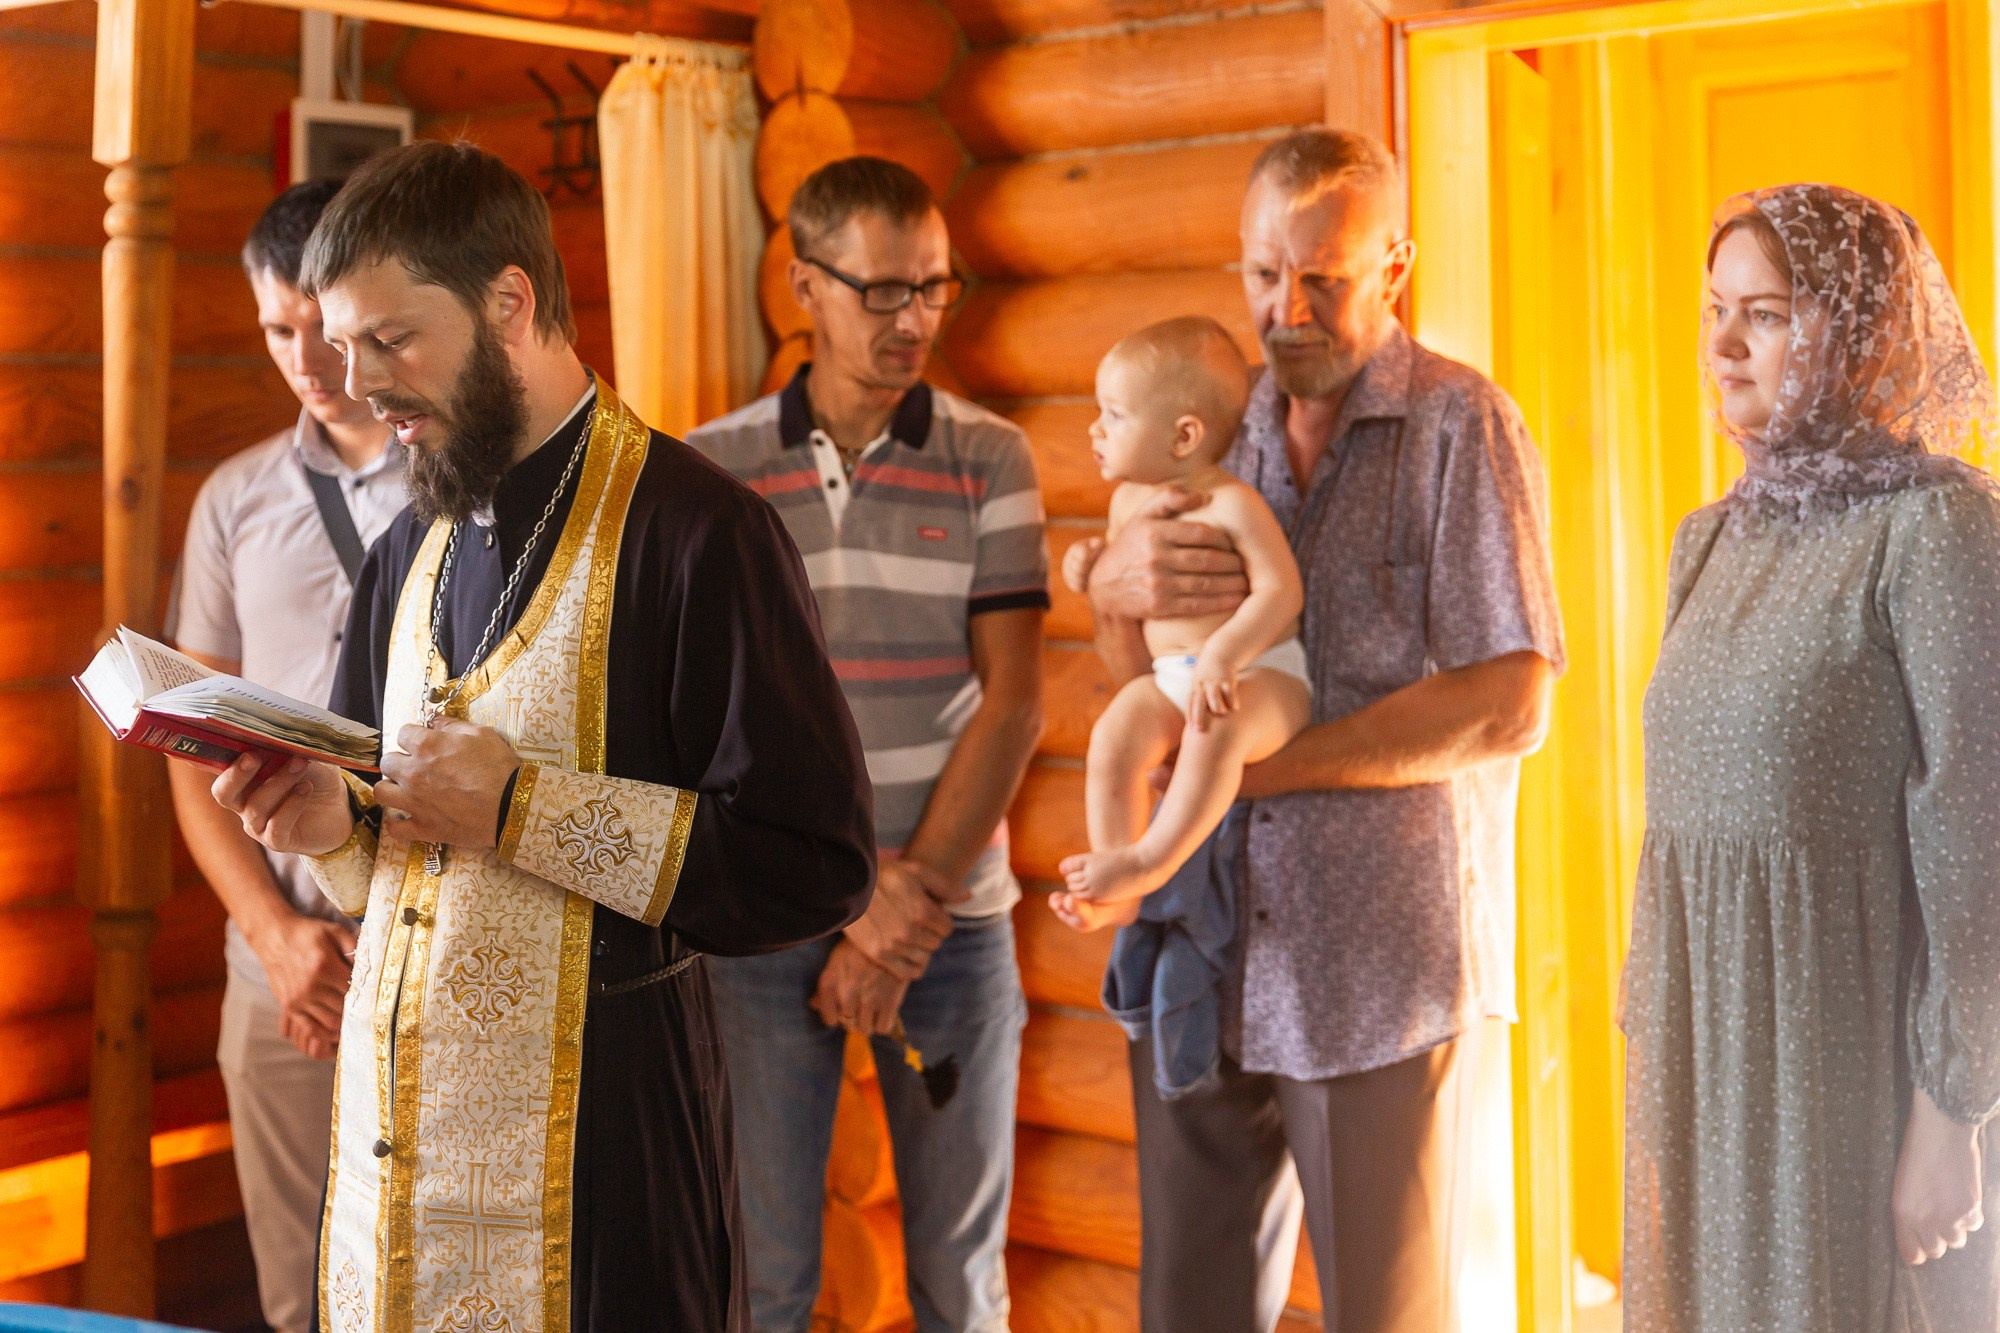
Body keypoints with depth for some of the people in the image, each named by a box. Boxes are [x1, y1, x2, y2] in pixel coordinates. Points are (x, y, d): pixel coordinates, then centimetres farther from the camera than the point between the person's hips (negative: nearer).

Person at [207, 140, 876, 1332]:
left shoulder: (694, 530, -12)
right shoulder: (410, 556, 13)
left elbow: (819, 869, -19)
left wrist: (520, 809, -20)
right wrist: (332, 821, -3)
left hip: (587, 1159, -7)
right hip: (387, 1143, 7)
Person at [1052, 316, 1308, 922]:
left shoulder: (1231, 504, -14)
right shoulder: (1129, 499, 10)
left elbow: (1280, 590, -22)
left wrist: (1223, 655, -34)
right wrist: (1093, 566, 4)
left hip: (1262, 673, -7)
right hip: (1168, 675, 7)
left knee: (1215, 730, -38)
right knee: (1113, 737, -21)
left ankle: (1151, 860, -24)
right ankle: (1118, 894, -13)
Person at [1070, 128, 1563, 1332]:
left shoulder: (1463, 425, -4)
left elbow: (1509, 705, -13)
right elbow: (1143, 679, 16)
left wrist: (1256, 765, -14)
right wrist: (1118, 586, -8)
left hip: (1379, 955, -5)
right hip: (1204, 949, 5)